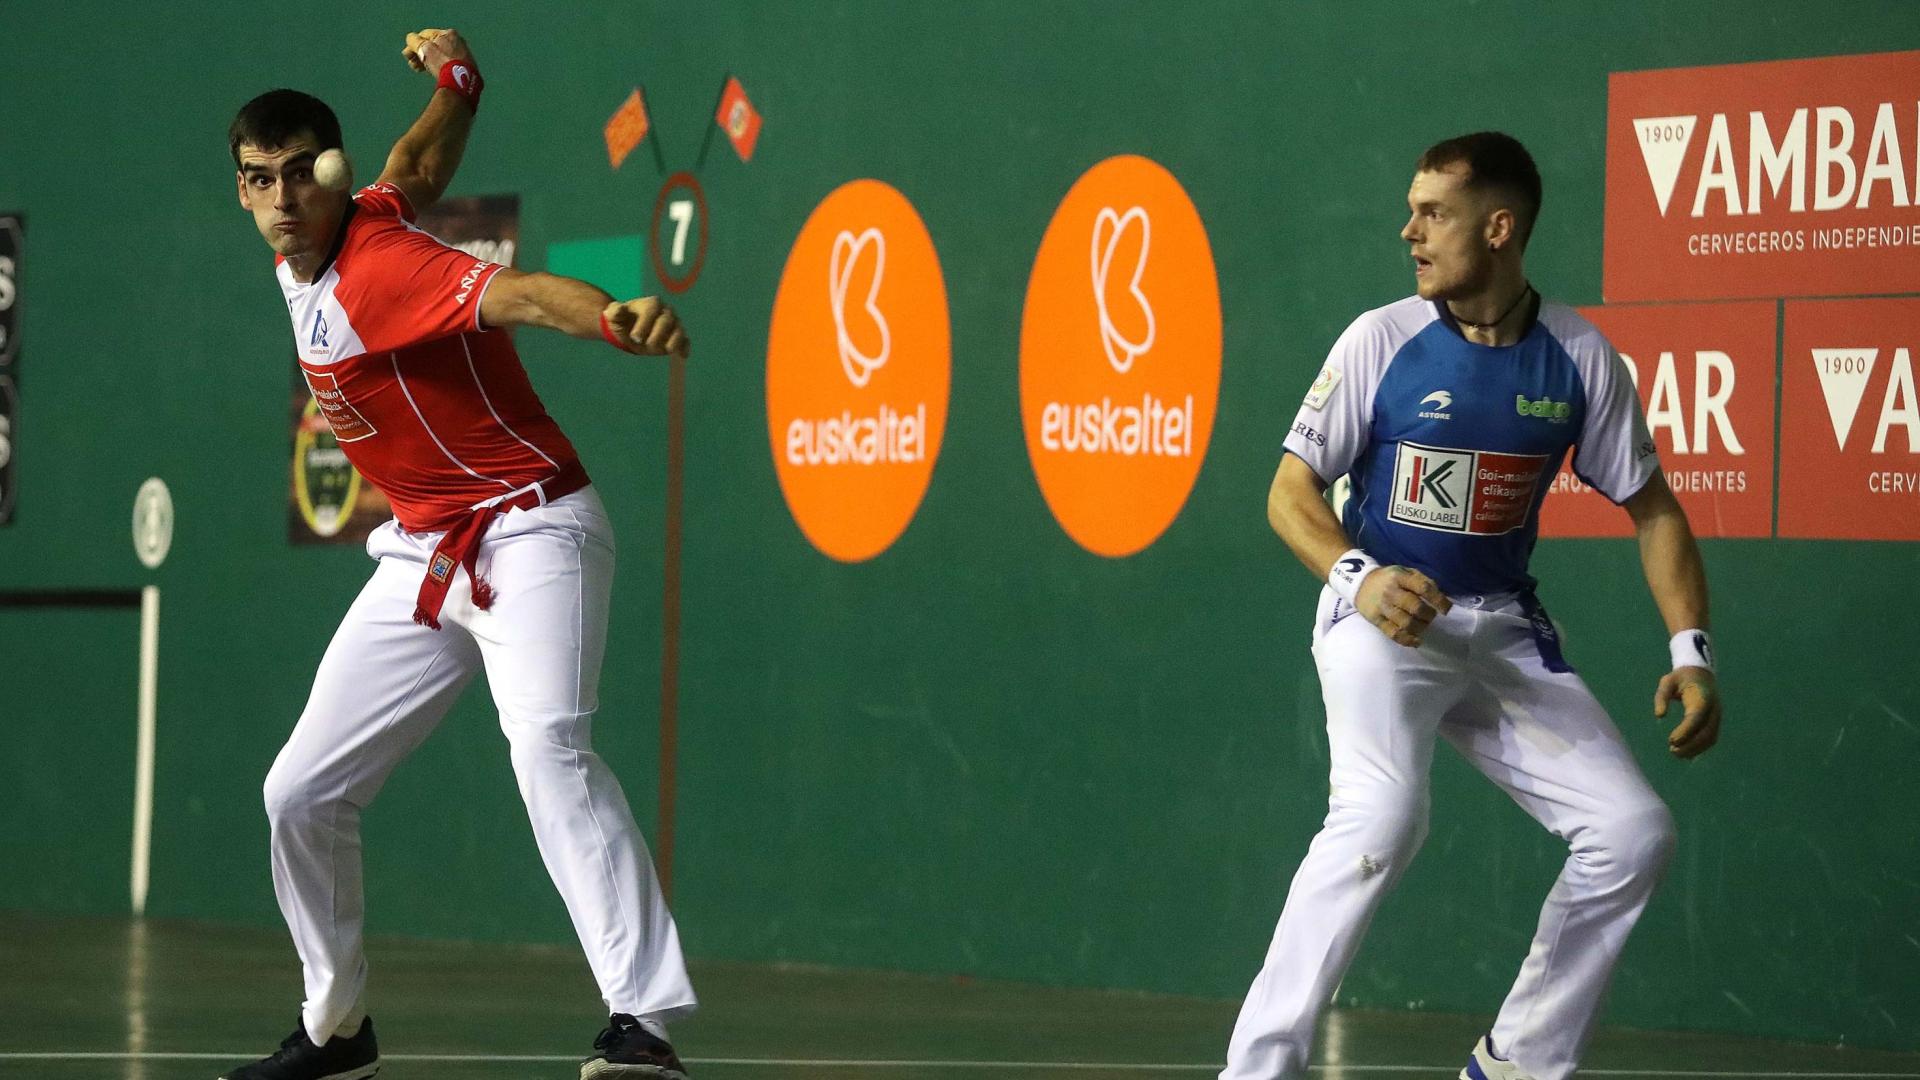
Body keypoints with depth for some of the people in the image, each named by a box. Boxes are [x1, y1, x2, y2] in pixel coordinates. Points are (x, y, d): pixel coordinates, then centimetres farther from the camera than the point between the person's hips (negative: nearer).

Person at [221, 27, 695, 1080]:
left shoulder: (384, 268, -22)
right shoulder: (301, 257, 4)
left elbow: (515, 291, -43)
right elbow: (417, 169, 25)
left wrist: (614, 317, -61)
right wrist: (454, 84, 11)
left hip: (530, 533, -9)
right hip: (422, 557, 9)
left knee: (547, 746, -32)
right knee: (301, 794, 8)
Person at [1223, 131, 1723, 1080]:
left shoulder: (1580, 358, -2)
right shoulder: (1381, 341, -8)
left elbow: (1651, 507, 7)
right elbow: (1291, 493, -5)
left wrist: (1690, 652, -5)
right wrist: (1360, 577, -25)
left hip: (1505, 633, 4)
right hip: (1381, 616, -4)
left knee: (1633, 830, -6)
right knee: (1383, 813, -30)